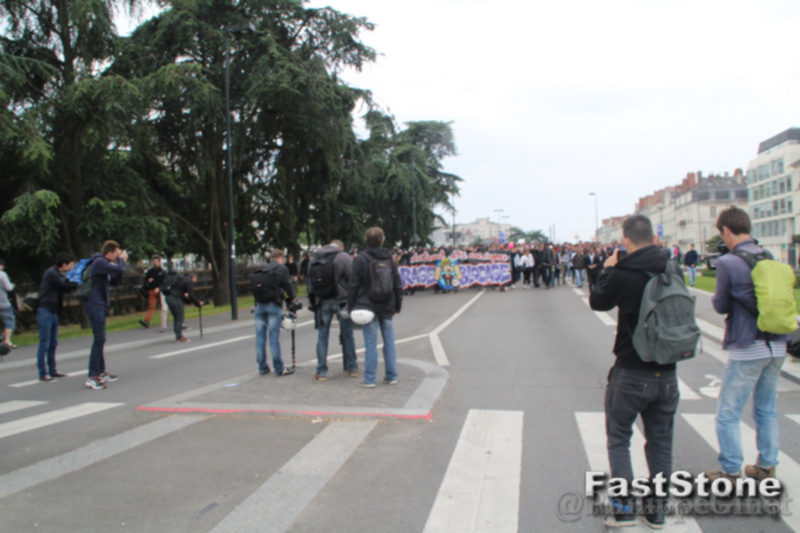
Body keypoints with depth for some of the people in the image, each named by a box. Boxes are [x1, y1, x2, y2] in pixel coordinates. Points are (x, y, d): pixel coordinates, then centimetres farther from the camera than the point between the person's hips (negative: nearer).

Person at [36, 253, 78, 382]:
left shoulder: (58, 274, 16)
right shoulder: (51, 273, -13)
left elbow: (67, 288, 10)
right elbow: (65, 285, -19)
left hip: (53, 312, 10)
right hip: (45, 312, -10)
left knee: (53, 343, 12)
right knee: (44, 344, -6)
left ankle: (52, 370, 18)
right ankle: (43, 374, -2)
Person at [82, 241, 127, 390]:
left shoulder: (104, 263, 18)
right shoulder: (100, 262, -14)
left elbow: (114, 282, 19)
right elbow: (120, 269, -25)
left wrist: (120, 261, 11)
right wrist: (122, 259, -4)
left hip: (99, 306, 11)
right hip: (94, 305, -11)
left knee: (100, 339, 14)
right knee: (99, 339, -13)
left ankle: (101, 373, 22)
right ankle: (92, 377, -12)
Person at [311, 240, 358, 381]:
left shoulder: (315, 258, 7)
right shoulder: (344, 257, -5)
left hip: (322, 302, 2)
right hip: (342, 301, -2)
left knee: (322, 336, 9)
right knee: (347, 335, 10)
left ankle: (321, 371, 9)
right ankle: (352, 368, 19)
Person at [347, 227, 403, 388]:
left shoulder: (360, 259, -5)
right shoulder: (389, 259, 7)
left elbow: (354, 286, -5)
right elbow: (398, 285, 9)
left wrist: (351, 307, 1)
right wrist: (397, 306, 16)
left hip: (368, 306, -4)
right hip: (387, 307, 4)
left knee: (370, 343, -1)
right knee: (389, 342, 10)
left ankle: (369, 379, 5)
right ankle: (391, 376, 17)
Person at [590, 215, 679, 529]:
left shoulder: (622, 274, -18)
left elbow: (597, 301, -2)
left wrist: (608, 270, 11)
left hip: (631, 374, -4)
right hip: (666, 373, 5)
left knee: (618, 439, 11)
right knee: (660, 441, 16)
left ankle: (623, 506, 9)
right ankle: (657, 508, 25)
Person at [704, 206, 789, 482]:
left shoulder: (727, 262, -14)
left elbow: (721, 306, -6)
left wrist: (716, 297, 12)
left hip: (747, 348, -7)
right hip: (777, 346, 7)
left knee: (728, 414, 4)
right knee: (767, 410, 19)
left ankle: (731, 473, 10)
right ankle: (766, 466, 28)